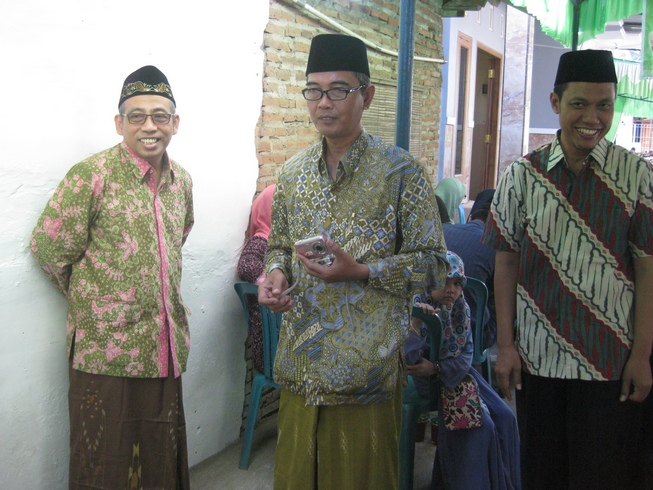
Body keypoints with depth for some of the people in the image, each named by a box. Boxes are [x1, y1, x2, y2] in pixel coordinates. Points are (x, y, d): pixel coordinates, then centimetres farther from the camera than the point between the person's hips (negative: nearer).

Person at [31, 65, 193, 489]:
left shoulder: (181, 180, 9)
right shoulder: (92, 175, -10)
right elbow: (49, 248, -8)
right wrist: (90, 298, 2)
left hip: (165, 348, 6)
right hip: (106, 351, -5)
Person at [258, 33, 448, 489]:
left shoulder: (399, 170, -7)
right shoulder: (294, 172, 9)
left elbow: (432, 262, -7)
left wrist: (360, 272, -20)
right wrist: (276, 273, -3)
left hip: (365, 366, -5)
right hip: (301, 366, 5)